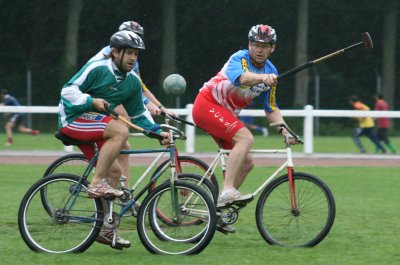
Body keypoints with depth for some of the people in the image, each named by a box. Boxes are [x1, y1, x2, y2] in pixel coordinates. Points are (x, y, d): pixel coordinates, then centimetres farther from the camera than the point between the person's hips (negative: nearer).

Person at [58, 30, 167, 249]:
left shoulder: (133, 81, 8)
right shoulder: (97, 68, -13)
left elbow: (137, 116, 16)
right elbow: (68, 91, -12)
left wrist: (157, 131, 3)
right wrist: (92, 101, -25)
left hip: (92, 126, 8)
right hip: (73, 120, -8)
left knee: (114, 171, -1)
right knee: (120, 130, -29)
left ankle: (105, 229, 9)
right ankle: (97, 183, -25)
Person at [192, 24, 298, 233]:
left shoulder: (271, 72, 7)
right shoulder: (239, 59, -16)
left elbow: (271, 108, 12)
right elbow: (240, 78, -40)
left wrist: (284, 131, -2)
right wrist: (262, 78, -59)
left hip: (225, 115, 9)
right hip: (207, 105, -9)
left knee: (246, 162, 4)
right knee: (245, 138, -29)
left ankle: (218, 210, 12)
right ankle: (227, 191, -37)